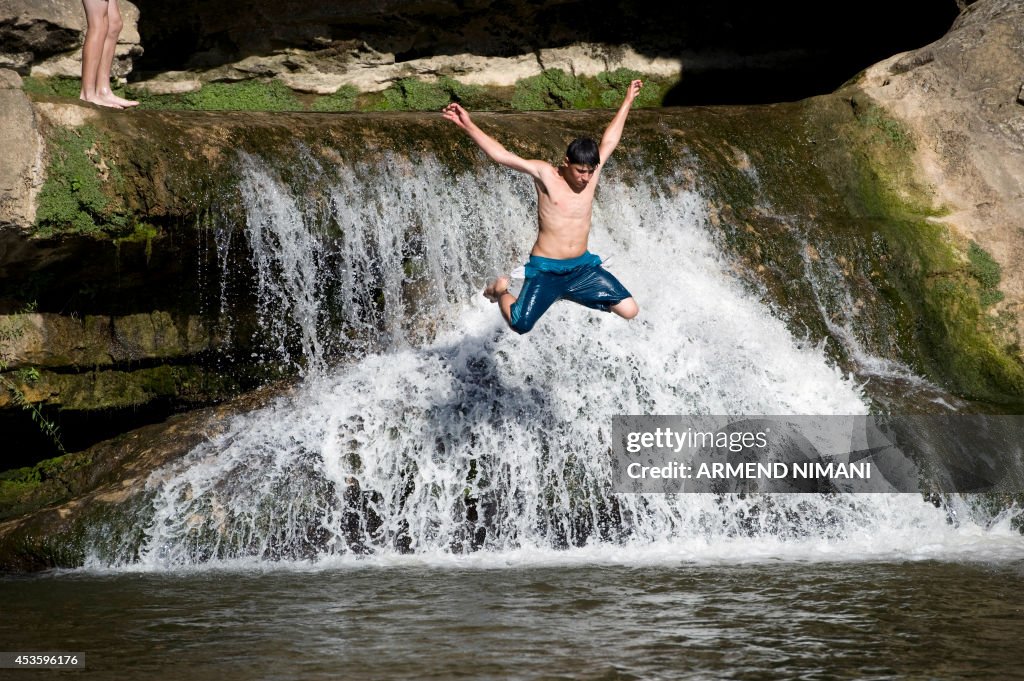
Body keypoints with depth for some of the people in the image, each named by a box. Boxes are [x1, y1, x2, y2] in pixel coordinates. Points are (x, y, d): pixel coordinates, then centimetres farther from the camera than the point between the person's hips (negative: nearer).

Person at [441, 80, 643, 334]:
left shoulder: (592, 172, 1)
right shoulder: (545, 174, -11)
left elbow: (609, 140, 14)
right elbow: (502, 155, -16)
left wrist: (628, 101, 23)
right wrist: (468, 125, -24)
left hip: (582, 267, 4)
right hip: (545, 269, -4)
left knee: (629, 310, -4)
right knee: (520, 324, -15)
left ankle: (571, 294, 21)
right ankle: (500, 291, 21)